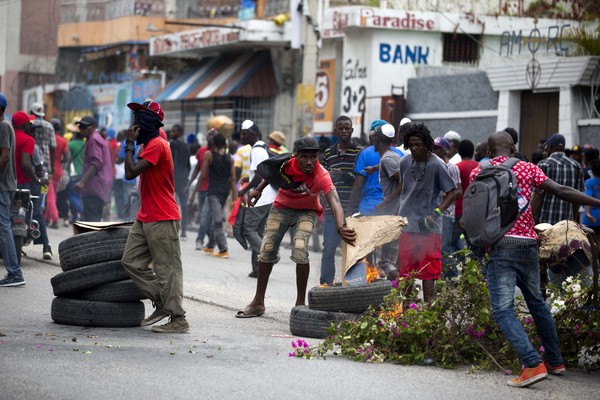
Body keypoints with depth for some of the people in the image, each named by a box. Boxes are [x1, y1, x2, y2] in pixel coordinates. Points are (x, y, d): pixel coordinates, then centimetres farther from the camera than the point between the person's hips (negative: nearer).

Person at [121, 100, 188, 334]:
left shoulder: (156, 145, -16)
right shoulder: (149, 144, 17)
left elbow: (131, 172, -23)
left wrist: (129, 144, -15)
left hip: (162, 220, -11)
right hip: (145, 217, 11)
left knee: (167, 269, -7)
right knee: (131, 261, 9)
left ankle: (178, 319, -4)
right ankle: (162, 304, 15)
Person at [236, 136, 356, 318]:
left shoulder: (322, 176, -35)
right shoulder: (286, 163, -27)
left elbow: (335, 202, -50)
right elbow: (272, 172, 0)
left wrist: (341, 228, -65)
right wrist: (259, 190, 1)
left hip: (306, 212, -3)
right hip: (282, 207, 3)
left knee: (300, 251, -23)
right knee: (267, 250, 3)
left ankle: (300, 303, -8)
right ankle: (258, 303, 16)